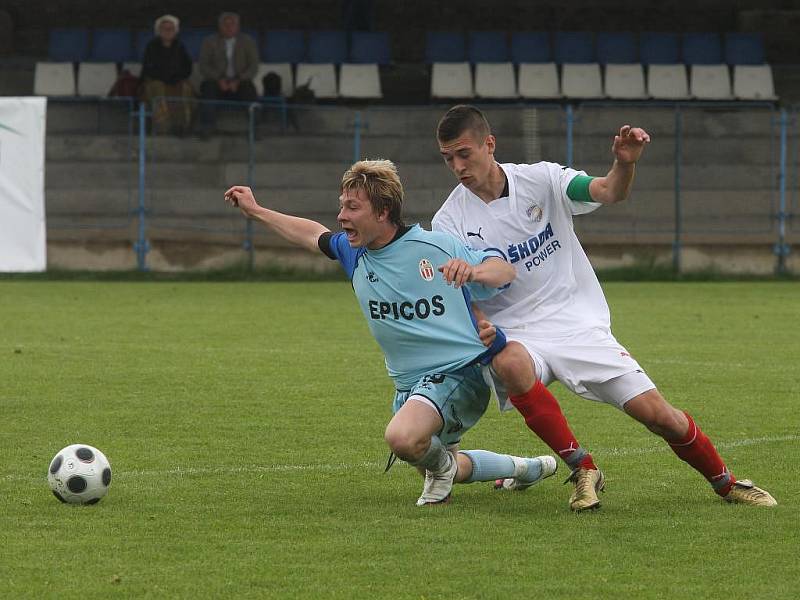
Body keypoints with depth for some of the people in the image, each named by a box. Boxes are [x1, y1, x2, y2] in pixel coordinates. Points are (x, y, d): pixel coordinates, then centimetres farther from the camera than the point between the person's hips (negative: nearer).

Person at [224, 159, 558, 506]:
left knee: (403, 438, -38)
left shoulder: (435, 247, -16)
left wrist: (473, 270, -33)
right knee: (437, 465, 27)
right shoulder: (354, 253, 3)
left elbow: (505, 270, -10)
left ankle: (440, 466, -4)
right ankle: (526, 468, 47)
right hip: (409, 385, 8)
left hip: (458, 371, -8)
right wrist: (255, 211, 27)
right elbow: (313, 235, 23)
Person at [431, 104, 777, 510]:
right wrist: (480, 330, -28)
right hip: (516, 335, -1)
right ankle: (583, 470, -22)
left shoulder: (541, 180, -2)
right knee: (510, 364, -38)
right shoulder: (449, 221, -2)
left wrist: (625, 163, -36)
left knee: (657, 414, -9)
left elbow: (609, 192, -13)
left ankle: (725, 483, 19)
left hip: (580, 324, 1)